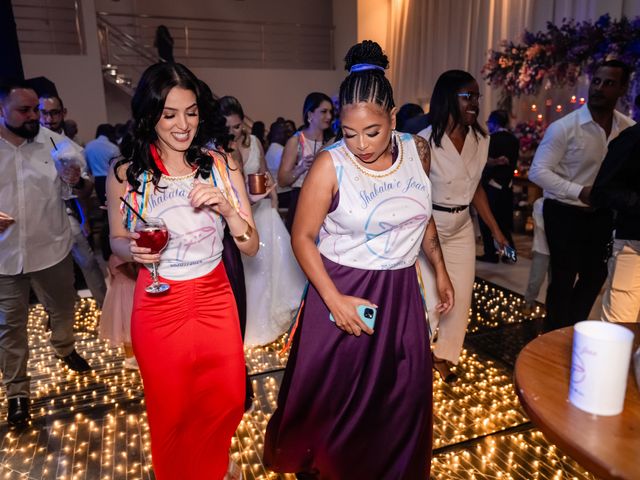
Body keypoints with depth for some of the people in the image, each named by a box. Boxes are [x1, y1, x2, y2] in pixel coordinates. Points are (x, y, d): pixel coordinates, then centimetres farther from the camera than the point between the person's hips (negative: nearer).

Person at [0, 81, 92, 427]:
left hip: (52, 248, 1)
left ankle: (65, 349, 51)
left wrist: (76, 180, -23)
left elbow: (83, 188, 1)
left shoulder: (53, 142, -5)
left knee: (63, 308, 21)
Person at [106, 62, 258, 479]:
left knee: (229, 401, 18)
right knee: (171, 412, 17)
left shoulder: (221, 164, -7)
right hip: (158, 305, -1)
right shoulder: (125, 174, -10)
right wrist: (133, 249, -18)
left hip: (215, 299, 2)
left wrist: (227, 207, -25)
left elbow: (251, 246, -6)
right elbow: (117, 240, 5)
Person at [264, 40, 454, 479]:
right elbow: (303, 236, -12)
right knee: (332, 393, 11)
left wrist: (440, 269, 16)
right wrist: (334, 300, -19)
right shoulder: (330, 166, -16)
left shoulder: (417, 151, -2)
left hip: (401, 291, 4)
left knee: (403, 392, 15)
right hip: (343, 290, -4)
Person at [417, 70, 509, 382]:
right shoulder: (426, 141, -17)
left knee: (461, 295, 11)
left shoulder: (480, 140, 2)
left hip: (462, 228, 6)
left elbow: (476, 186, 11)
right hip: (428, 226, -6)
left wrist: (495, 229, 12)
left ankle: (444, 355, 32)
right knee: (429, 296, -2)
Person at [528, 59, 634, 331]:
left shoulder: (629, 129, -2)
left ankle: (574, 332, 39)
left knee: (595, 275, 16)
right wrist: (580, 192, -27)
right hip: (564, 213, -5)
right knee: (564, 278, 3)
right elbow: (537, 172, -19)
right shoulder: (564, 127, -17)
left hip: (601, 215, 6)